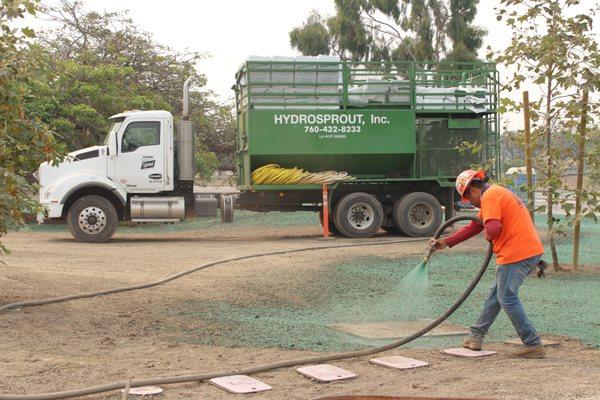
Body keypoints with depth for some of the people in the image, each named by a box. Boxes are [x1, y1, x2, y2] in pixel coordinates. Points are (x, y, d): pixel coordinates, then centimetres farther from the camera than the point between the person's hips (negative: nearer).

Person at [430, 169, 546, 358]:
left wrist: (487, 235, -1)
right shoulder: (497, 193, 23)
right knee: (497, 292, 17)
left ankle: (533, 345, -2)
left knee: (507, 298, -3)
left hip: (516, 253, -10)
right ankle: (476, 336, 28)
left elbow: (493, 228, -25)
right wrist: (446, 242, 31)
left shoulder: (490, 196, -10)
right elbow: (474, 226, 29)